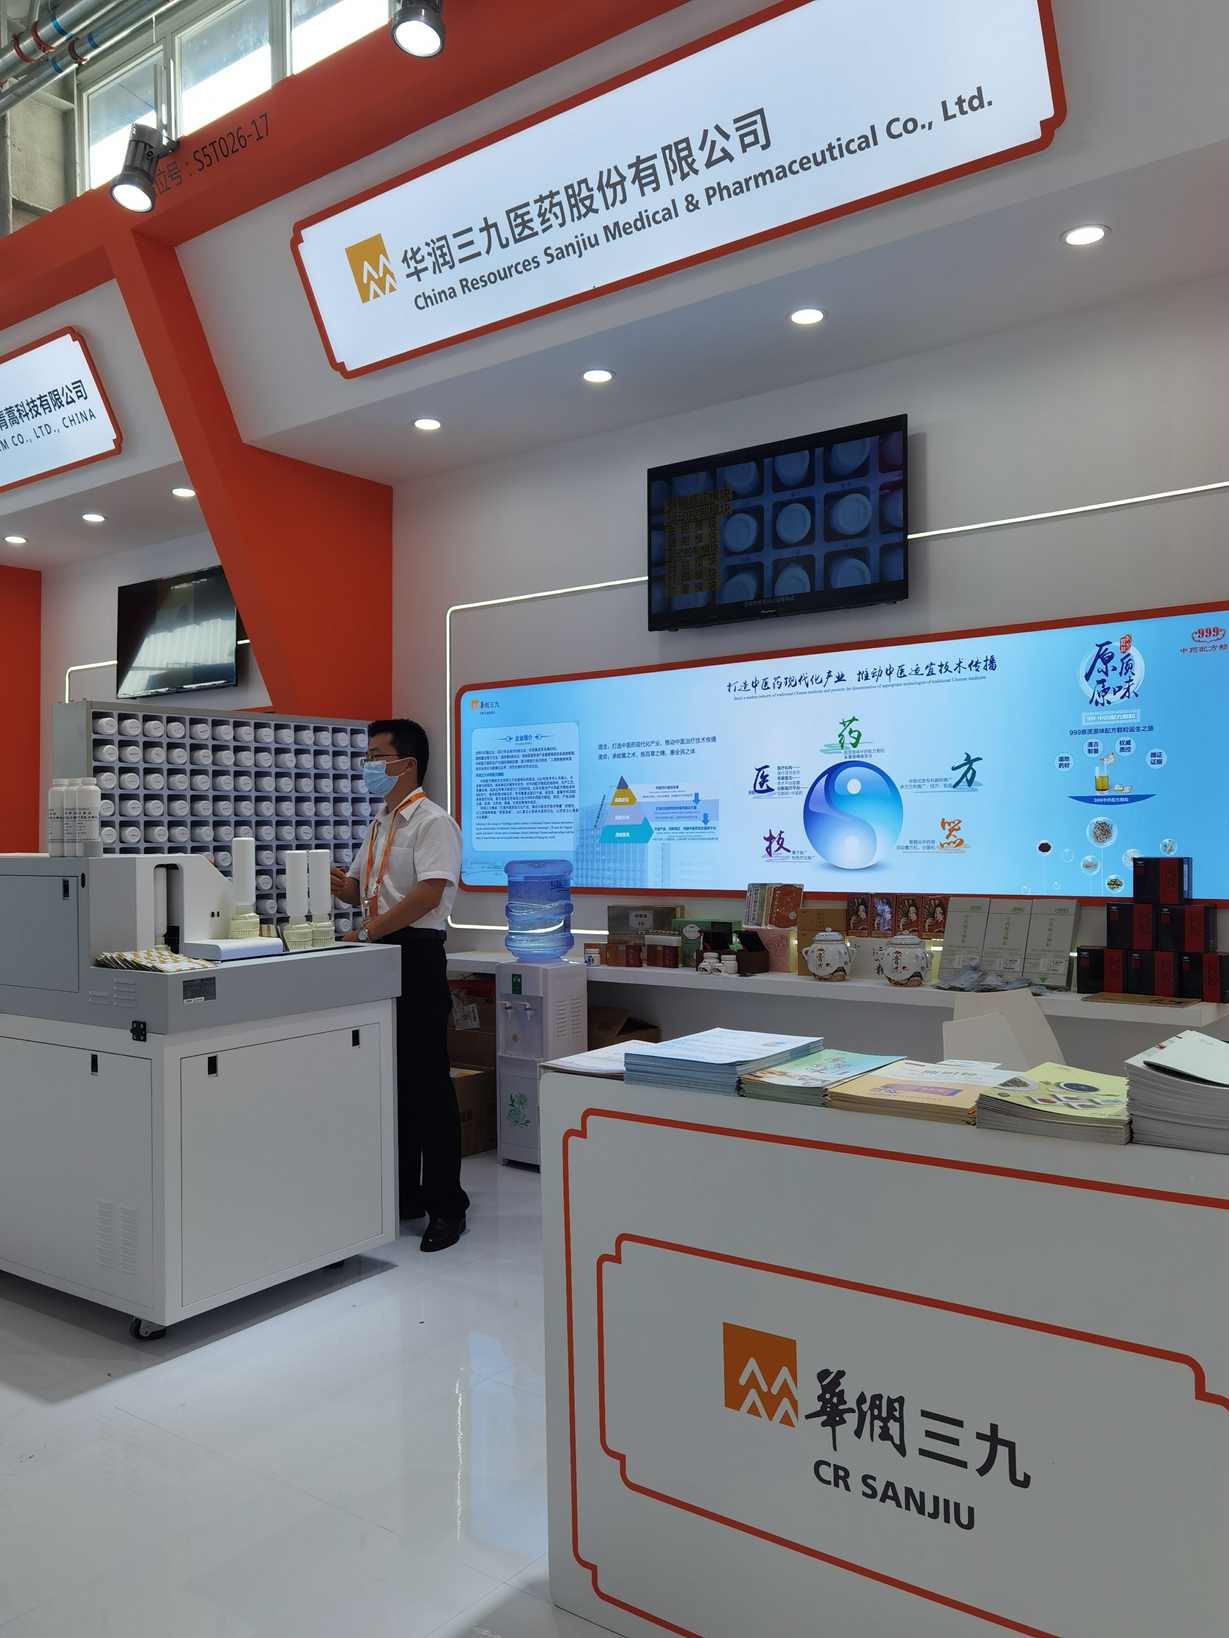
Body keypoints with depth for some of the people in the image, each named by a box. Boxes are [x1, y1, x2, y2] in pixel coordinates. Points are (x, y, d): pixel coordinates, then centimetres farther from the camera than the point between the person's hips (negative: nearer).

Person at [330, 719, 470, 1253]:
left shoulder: (432, 823, -10)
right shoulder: (379, 824, 18)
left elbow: (428, 894, -21)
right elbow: (356, 889, 23)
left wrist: (367, 931, -21)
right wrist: (327, 876, 2)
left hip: (416, 955, -9)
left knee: (427, 1082, -4)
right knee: (389, 1079, 13)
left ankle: (445, 1204, 5)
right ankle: (403, 1195, 25)